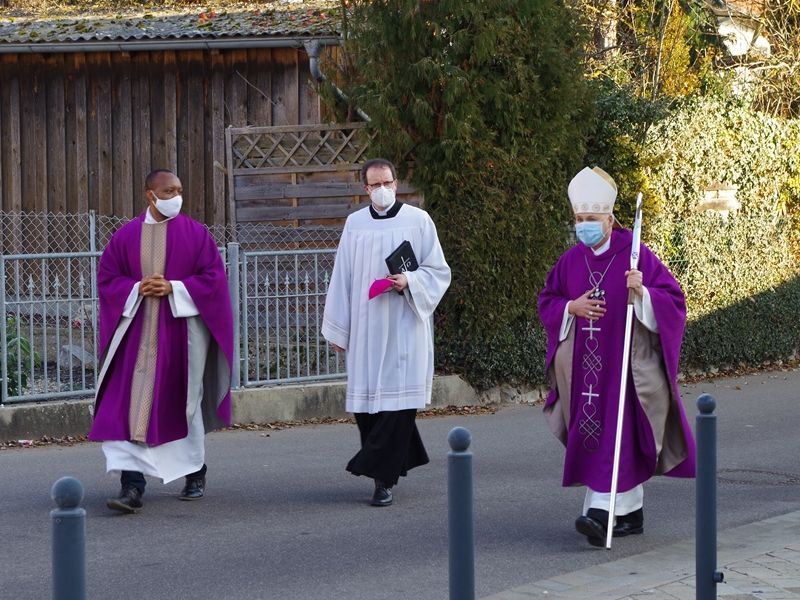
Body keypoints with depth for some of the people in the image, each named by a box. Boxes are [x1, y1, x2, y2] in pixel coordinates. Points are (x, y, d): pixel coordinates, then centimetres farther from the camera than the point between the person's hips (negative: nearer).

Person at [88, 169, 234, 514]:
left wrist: (173, 288, -14)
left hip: (183, 330, -1)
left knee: (185, 405, 10)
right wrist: (138, 289, -11)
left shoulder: (195, 233, 1)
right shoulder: (126, 236, 5)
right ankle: (132, 485, -14)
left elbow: (214, 277, -4)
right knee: (132, 405, -10)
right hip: (137, 333, 1)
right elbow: (107, 279, 7)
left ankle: (195, 473, 31)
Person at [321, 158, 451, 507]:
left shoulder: (418, 221, 3)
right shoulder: (355, 224, 10)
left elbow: (438, 272, 5)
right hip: (365, 327, 3)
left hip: (404, 325, -3)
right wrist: (337, 329, 10)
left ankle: (383, 477, -9)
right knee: (365, 398, 1)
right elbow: (342, 279, 13)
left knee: (396, 398, -10)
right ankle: (399, 460, 18)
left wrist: (409, 281, -15)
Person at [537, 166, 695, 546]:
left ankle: (602, 512, -22)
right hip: (586, 366, 6)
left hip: (626, 364, -6)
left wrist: (642, 293, -27)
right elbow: (546, 302, 14)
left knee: (615, 434, -14)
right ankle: (631, 511, 19)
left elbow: (673, 300, -8)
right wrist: (571, 308, -6)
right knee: (591, 434, 7)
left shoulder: (636, 256, -7)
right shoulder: (571, 261, 7)